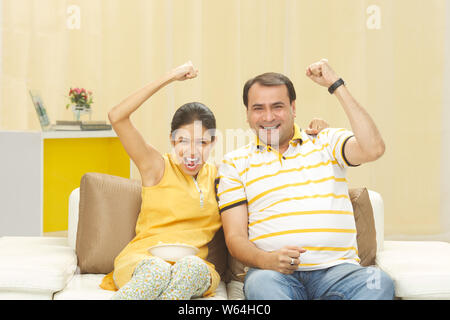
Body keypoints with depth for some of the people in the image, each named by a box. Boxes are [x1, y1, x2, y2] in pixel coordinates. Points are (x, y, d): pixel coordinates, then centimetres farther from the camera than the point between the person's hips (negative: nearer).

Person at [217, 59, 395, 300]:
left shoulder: (326, 142, 17)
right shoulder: (234, 164, 15)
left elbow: (373, 149, -5)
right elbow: (235, 237, 7)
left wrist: (336, 85, 1)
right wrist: (268, 260, -17)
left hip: (336, 268, 2)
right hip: (274, 271, -1)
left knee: (378, 282, -31)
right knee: (261, 283, -37)